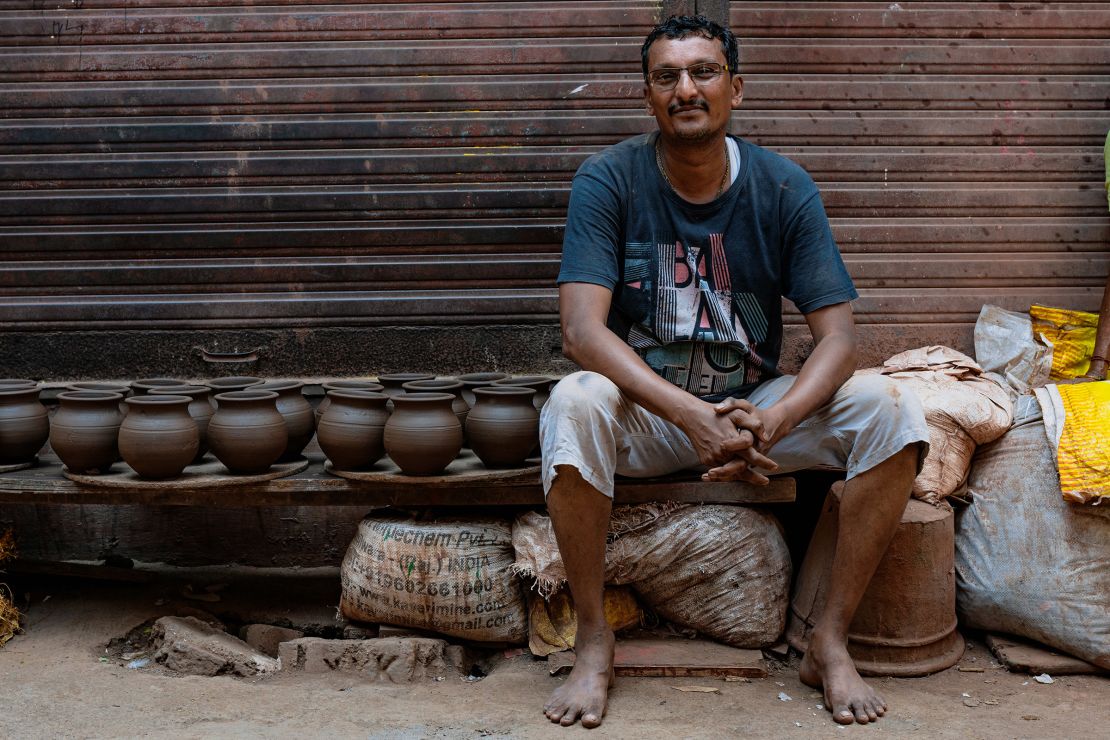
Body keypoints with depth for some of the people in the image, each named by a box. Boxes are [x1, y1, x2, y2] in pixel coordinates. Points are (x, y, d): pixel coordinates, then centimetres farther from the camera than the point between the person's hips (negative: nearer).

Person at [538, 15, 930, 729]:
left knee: (890, 409, -22)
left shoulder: (784, 187, -7)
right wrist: (693, 416, -35)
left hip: (757, 405, 2)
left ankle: (831, 640, -10)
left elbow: (838, 336, -12)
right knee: (575, 403, -35)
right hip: (644, 410, -2)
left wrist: (771, 422, -32)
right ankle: (594, 641, -17)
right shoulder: (608, 180, -12)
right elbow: (583, 330, -22)